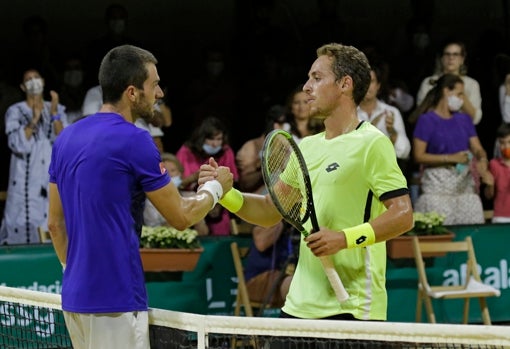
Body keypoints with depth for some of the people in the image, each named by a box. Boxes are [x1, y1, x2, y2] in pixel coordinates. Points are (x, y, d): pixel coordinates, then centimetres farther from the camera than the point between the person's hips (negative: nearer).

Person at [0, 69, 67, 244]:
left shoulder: (58, 110, 9)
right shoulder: (15, 112, 2)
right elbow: (17, 145, -12)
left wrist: (54, 115, -14)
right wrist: (34, 120, -20)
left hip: (53, 181, 2)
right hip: (26, 182, -2)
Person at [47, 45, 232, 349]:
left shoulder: (67, 138, 10)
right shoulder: (134, 140, -13)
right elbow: (181, 217, -5)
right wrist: (215, 188, 13)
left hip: (75, 297, 8)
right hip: (115, 302, -8)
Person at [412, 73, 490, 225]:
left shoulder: (464, 119, 14)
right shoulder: (427, 120, -2)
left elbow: (477, 148, 11)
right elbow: (418, 156, -8)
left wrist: (482, 160, -13)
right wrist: (451, 158, -14)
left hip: (465, 182, 5)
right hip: (438, 183, -5)